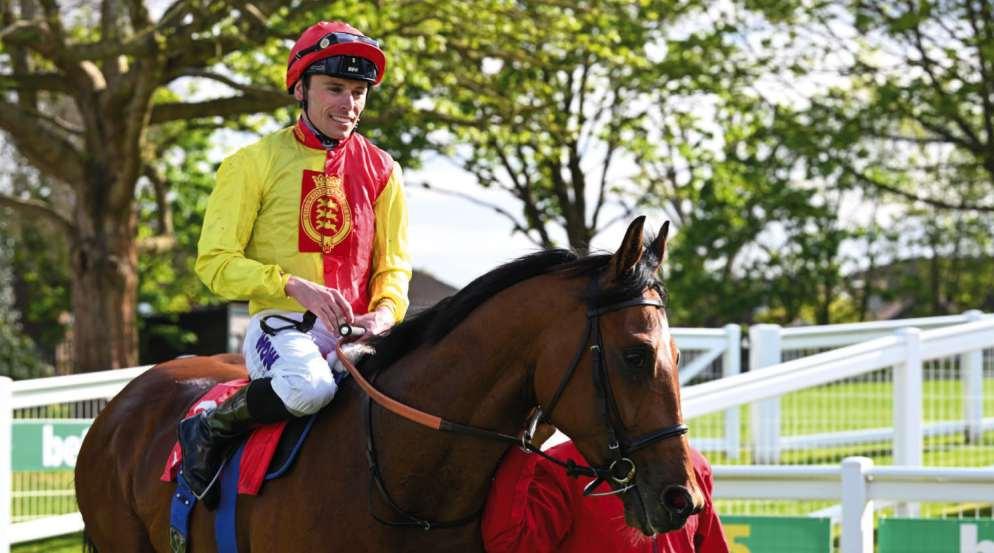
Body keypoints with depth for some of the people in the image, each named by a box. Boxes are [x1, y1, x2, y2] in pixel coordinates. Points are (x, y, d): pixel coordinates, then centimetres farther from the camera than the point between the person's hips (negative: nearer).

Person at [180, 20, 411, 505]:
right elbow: (215, 261, -3)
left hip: (355, 330, 4)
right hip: (280, 323, -4)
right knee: (308, 386, -38)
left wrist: (384, 311, -6)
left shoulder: (380, 171, 13)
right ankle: (209, 430, -13)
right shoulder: (254, 163, 2)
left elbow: (393, 265, 17)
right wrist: (293, 286, -17)